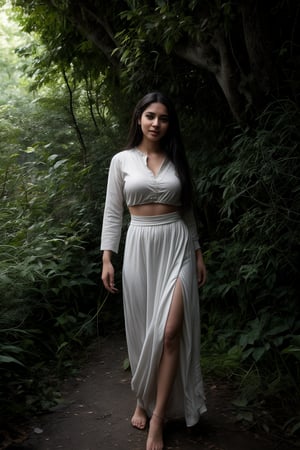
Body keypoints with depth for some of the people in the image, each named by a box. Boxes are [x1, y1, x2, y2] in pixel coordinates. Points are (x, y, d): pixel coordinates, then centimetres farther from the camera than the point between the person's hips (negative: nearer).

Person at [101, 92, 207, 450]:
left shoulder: (177, 161, 9)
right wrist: (107, 258, -5)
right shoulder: (122, 160, 3)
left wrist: (198, 252, 11)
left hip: (177, 246, 1)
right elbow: (113, 212, 2)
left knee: (170, 332, -9)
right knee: (142, 331, 6)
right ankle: (143, 400, 29)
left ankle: (157, 420, 0)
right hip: (140, 247, -1)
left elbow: (187, 210, 14)